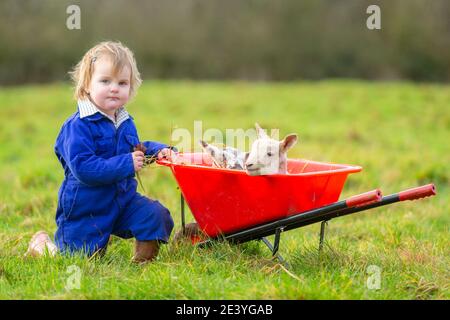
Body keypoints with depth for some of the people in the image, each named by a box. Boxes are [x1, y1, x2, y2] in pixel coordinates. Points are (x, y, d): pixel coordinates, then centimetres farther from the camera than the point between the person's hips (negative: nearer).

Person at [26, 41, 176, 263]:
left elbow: (136, 148, 23)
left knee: (156, 215, -12)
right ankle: (42, 245, 28)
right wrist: (126, 164, -28)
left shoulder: (126, 123, 5)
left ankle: (143, 258, 12)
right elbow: (83, 168, -29)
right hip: (85, 209, -6)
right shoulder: (78, 126, -21)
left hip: (123, 199, 6)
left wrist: (158, 150, 1)